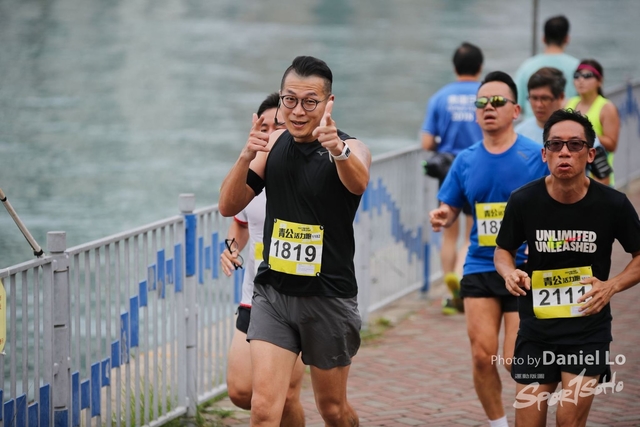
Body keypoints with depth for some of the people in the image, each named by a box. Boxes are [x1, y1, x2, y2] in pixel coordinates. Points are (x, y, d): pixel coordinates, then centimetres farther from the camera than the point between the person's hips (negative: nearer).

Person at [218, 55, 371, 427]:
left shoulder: (349, 149, -10)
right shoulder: (273, 144, 3)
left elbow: (358, 182, -35)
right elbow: (228, 207, -2)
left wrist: (338, 150, -58)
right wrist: (247, 157, -22)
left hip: (328, 298, -2)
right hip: (272, 292, 2)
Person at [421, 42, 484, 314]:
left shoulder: (440, 98, -1)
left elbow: (427, 143, -4)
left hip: (449, 171, 1)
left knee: (450, 234, 13)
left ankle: (452, 298, 15)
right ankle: (458, 276, -22)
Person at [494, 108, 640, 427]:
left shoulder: (613, 204, -11)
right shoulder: (523, 201, -9)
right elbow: (504, 250, 9)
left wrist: (612, 285, -14)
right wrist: (509, 272, -14)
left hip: (589, 329, -1)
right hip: (536, 329, 1)